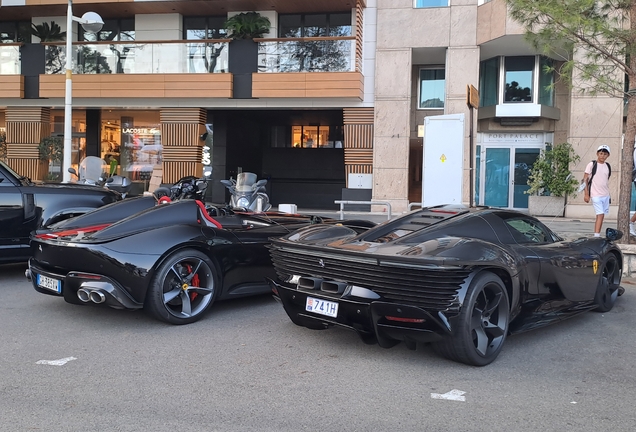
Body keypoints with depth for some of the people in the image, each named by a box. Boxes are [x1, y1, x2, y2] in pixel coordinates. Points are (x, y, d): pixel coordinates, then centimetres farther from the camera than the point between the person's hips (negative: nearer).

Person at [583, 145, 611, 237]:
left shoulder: (608, 166, 11)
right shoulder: (592, 165, -5)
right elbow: (585, 179, -6)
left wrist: (608, 194, 18)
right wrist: (586, 194, -11)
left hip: (605, 195, 6)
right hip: (596, 195, -6)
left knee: (601, 216, 9)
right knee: (600, 215, -15)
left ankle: (596, 235, 17)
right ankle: (597, 236, -16)